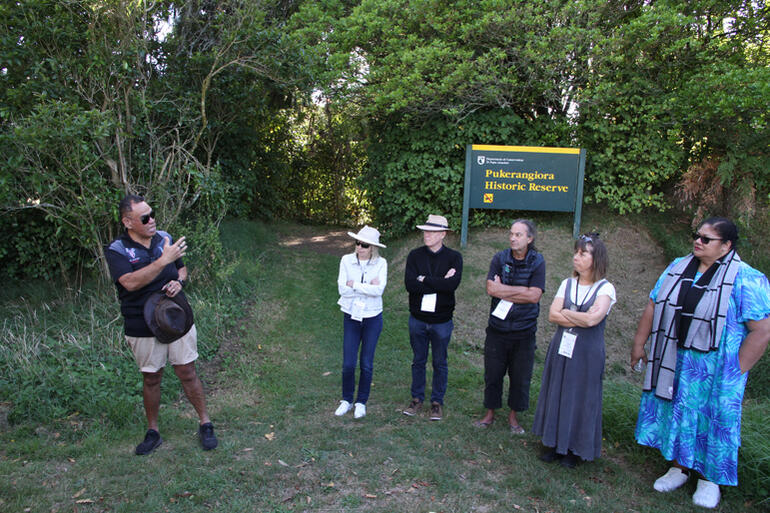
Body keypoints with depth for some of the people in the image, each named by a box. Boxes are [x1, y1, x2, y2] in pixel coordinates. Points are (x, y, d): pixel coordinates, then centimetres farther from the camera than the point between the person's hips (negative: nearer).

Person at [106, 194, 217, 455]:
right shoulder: (117, 250, -10)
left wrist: (178, 281, -7)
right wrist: (164, 260, -34)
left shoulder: (164, 238, 3)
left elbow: (182, 268, 16)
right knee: (151, 378, 12)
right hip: (143, 327, -2)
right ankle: (152, 431, 31)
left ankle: (205, 424, 20)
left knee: (187, 372, 6)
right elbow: (130, 282, -27)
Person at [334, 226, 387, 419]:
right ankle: (346, 400, 26)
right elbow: (343, 289, -13)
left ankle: (361, 402, 26)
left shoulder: (380, 263, -7)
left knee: (367, 364, 8)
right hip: (351, 316, 1)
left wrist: (354, 285, -17)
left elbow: (379, 290, -20)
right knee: (348, 364, 3)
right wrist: (368, 287, -16)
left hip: (373, 317, 0)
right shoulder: (346, 260, -5)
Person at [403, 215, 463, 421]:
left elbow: (453, 284, -24)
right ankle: (417, 398, 31)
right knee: (418, 361, 15)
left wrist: (424, 279, -17)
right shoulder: (415, 255, -2)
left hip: (442, 320, -1)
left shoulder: (454, 257, -6)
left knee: (440, 363, 12)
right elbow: (409, 284, -16)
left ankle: (437, 402, 28)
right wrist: (440, 283, -19)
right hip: (418, 317, 2)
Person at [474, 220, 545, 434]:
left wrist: (503, 290, -12)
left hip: (524, 330, -1)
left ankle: (513, 416, 29)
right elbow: (491, 288, -12)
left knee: (520, 376, 10)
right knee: (493, 373, 10)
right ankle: (490, 413, 28)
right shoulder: (500, 258, -1)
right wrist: (521, 291, -14)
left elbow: (534, 296, -15)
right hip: (498, 326, 1)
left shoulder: (537, 262, -5)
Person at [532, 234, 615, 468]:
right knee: (557, 393, 10)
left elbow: (592, 319, -21)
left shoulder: (605, 288, -6)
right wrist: (581, 319, -13)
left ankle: (575, 449, 21)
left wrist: (566, 312, -7)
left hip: (587, 352, -4)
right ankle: (554, 443, 24)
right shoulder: (567, 284, 6)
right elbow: (552, 315, -3)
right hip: (561, 348, 4)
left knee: (580, 398, 5)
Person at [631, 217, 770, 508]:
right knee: (675, 412, 14)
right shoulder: (678, 268, 4)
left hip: (714, 367, -5)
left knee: (711, 418, 8)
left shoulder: (746, 279, -13)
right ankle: (679, 467, 34)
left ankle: (709, 478, 29)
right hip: (673, 361, 5)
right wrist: (639, 343, 9)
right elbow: (653, 306, 9)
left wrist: (736, 371, -14)